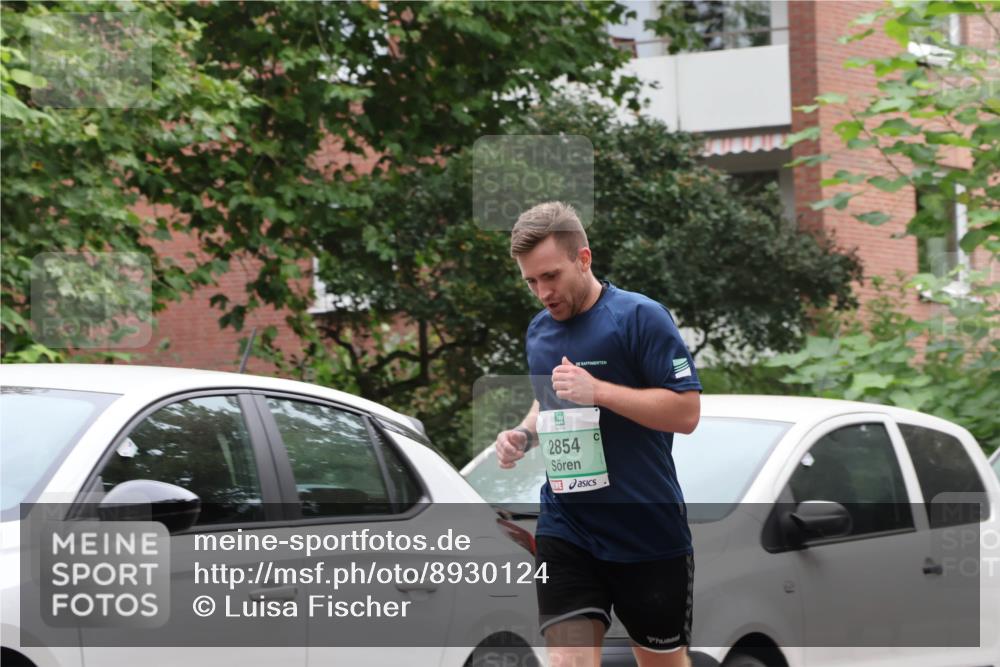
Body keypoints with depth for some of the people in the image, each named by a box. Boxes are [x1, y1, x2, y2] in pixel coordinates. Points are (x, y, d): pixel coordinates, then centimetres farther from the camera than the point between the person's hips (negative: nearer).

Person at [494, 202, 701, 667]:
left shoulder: (640, 316, -11)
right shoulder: (539, 332, 10)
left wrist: (597, 390, -23)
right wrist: (523, 434, 6)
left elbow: (686, 411, -16)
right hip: (565, 528, 5)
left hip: (648, 531, -5)